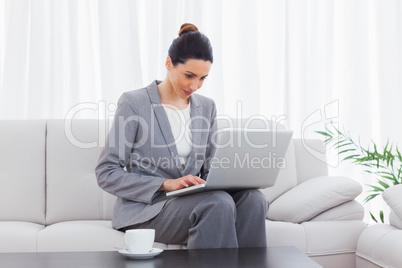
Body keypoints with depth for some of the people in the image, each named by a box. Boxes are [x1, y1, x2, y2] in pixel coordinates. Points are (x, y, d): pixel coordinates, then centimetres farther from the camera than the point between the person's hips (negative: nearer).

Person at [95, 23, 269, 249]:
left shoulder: (206, 107, 13)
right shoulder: (134, 103, -4)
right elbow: (106, 174, -8)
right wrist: (166, 184, -20)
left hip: (190, 200, 5)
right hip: (145, 208, -5)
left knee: (253, 198, -26)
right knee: (219, 203, -34)